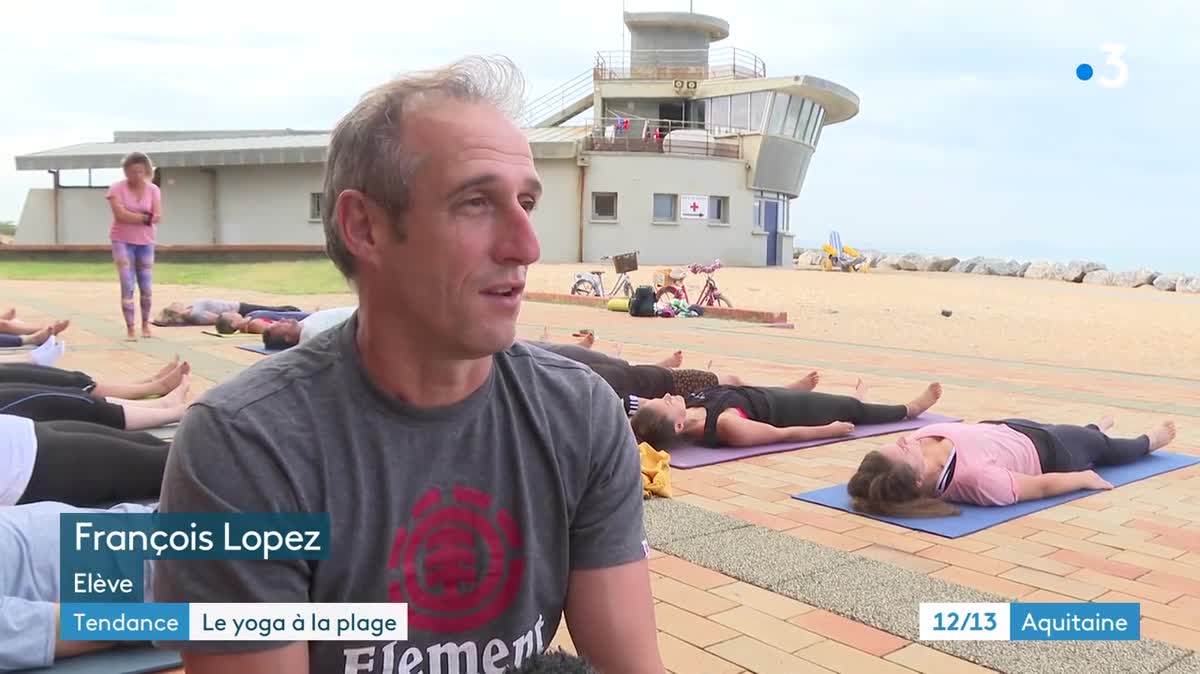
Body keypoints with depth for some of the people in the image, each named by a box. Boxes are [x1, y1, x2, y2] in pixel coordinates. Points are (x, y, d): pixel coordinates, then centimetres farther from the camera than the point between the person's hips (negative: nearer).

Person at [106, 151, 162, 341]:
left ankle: (145, 323, 24)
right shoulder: (117, 188, -5)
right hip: (122, 241, -2)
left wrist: (132, 216, -16)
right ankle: (130, 328, -5)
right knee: (127, 286, -10)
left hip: (145, 243, 3)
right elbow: (120, 215, -17)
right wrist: (145, 217, -13)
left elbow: (157, 217, -8)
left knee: (146, 287, 6)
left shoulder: (153, 190, 2)